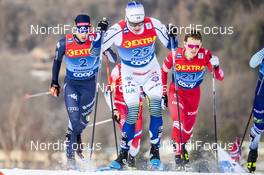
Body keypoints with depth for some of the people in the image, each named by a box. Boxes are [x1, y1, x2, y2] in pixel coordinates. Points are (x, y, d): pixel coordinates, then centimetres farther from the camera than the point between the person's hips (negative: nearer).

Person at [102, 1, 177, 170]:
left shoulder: (153, 25, -19)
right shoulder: (118, 30, -24)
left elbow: (170, 45, -6)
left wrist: (172, 37, -27)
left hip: (152, 72, 2)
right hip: (130, 74, -2)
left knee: (156, 109, -12)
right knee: (132, 113, -11)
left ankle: (155, 150, 1)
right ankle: (123, 154, 1)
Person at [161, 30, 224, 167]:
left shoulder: (205, 55, -25)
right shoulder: (174, 56, -25)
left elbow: (220, 77, -22)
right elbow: (163, 72, -4)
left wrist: (215, 67, -45)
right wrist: (163, 94, -1)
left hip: (193, 93, 2)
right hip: (176, 91, -2)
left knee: (189, 126, 12)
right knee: (179, 121, -24)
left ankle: (182, 144, 43)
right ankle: (177, 150, -8)